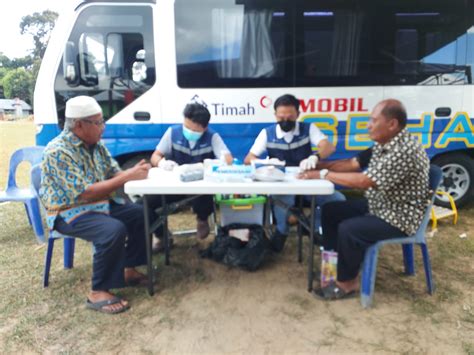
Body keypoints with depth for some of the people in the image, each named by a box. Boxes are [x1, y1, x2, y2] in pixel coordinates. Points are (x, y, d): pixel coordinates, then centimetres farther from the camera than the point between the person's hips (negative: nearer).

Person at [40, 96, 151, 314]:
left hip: (100, 204, 8)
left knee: (142, 214, -3)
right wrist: (127, 177, -29)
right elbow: (85, 193, -28)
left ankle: (128, 269, 11)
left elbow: (115, 174, 6)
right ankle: (98, 292, -15)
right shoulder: (58, 151, -23)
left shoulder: (95, 144, 3)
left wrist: (134, 172, -18)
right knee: (114, 230, -32)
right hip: (69, 212, -8)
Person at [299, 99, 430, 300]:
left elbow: (363, 181, -33)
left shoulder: (405, 151, -29)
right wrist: (318, 165, -8)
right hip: (377, 206, 10)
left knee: (348, 229, -26)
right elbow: (354, 163, 5)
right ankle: (332, 261, 16)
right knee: (330, 211, 5)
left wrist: (324, 175, -25)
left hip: (399, 217, -9)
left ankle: (347, 283, -3)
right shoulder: (384, 144, 2)